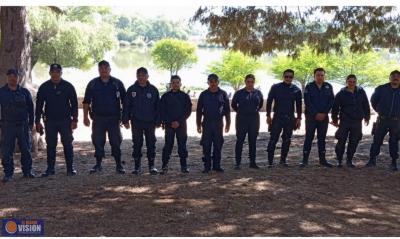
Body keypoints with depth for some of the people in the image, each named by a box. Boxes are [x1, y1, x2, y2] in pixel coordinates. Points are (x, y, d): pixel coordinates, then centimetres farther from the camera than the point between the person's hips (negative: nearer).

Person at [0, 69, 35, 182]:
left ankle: (27, 171, 18)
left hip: (23, 125, 1)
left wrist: (31, 123, 8)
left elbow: (30, 108, 11)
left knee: (26, 149, 6)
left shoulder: (24, 92, 7)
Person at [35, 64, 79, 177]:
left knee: (68, 144, 1)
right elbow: (39, 105, 6)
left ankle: (70, 168, 7)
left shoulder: (68, 86, -2)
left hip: (65, 120, -1)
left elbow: (74, 104, 1)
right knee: (51, 145, 6)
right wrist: (38, 121, 2)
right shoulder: (44, 87, 3)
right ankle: (50, 168, 13)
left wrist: (74, 120, -5)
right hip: (50, 121, 2)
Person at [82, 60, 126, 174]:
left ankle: (119, 165, 10)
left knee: (116, 142, 1)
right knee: (98, 142, 5)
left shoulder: (117, 83, 3)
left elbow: (124, 100, 6)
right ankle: (98, 164, 17)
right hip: (98, 118, 1)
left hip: (114, 118, -1)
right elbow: (86, 102, 7)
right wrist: (85, 117, 0)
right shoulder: (92, 84, 5)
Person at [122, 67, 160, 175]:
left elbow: (158, 107, 4)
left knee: (151, 145, 4)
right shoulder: (132, 89, 2)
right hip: (136, 122, 0)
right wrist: (125, 120, -1)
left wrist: (158, 121, 1)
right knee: (137, 145, 5)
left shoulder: (153, 90, 2)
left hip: (150, 122, 0)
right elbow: (126, 106, 4)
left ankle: (152, 166, 13)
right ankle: (137, 167, 14)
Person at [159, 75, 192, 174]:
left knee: (182, 146, 3)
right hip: (169, 125, 0)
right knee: (168, 146, -2)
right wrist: (170, 122, -10)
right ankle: (165, 166, 1)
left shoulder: (185, 96, 5)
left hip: (181, 125, 0)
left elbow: (188, 111, 1)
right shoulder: (165, 96, 5)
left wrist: (179, 121, -10)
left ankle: (184, 166, 9)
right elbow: (162, 111, 3)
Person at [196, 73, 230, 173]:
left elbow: (227, 110, 6)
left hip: (218, 123, 0)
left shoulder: (223, 94, 3)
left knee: (218, 145, 4)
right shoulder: (203, 94, 4)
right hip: (207, 123, 0)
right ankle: (207, 166, 6)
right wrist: (199, 124, 3)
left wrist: (228, 123, 3)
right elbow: (199, 110, 7)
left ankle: (216, 165, 14)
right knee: (206, 146, -1)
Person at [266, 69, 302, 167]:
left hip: (290, 118, 3)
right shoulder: (276, 87, -2)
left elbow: (299, 105, 12)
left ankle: (283, 160, 19)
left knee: (287, 140, 7)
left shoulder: (296, 90, 6)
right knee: (273, 139, -7)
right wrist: (268, 116, -4)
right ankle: (270, 161, -3)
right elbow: (269, 101, 1)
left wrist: (298, 118, 8)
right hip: (277, 117, -3)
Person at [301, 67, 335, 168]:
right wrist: (316, 114, -14)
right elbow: (307, 102, -8)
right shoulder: (309, 87, -2)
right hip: (311, 116, -2)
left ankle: (322, 159, 14)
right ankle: (305, 159, 1)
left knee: (322, 138, 8)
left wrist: (324, 113, -8)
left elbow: (331, 101, 3)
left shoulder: (328, 87, 6)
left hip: (324, 117, 3)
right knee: (309, 137, -2)